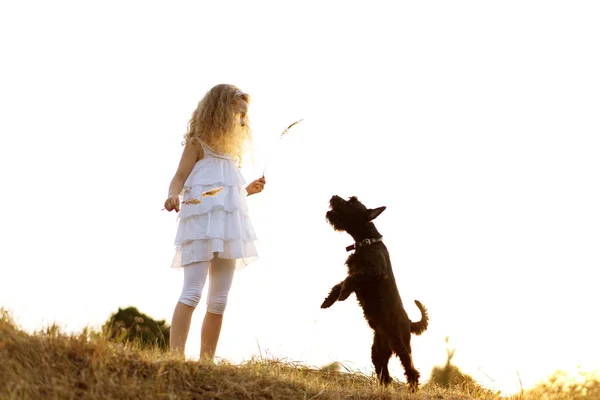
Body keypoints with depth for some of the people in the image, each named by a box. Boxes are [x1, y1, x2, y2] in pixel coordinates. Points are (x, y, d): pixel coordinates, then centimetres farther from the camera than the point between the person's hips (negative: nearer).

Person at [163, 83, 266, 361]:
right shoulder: (198, 143, 2)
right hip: (202, 223, -8)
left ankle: (206, 362, 7)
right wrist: (173, 196, -26)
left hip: (229, 226, 8)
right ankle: (176, 358, -21)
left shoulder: (232, 150, 23)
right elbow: (179, 178, -7)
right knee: (193, 291, -17)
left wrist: (248, 190, 12)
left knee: (219, 299, 4)